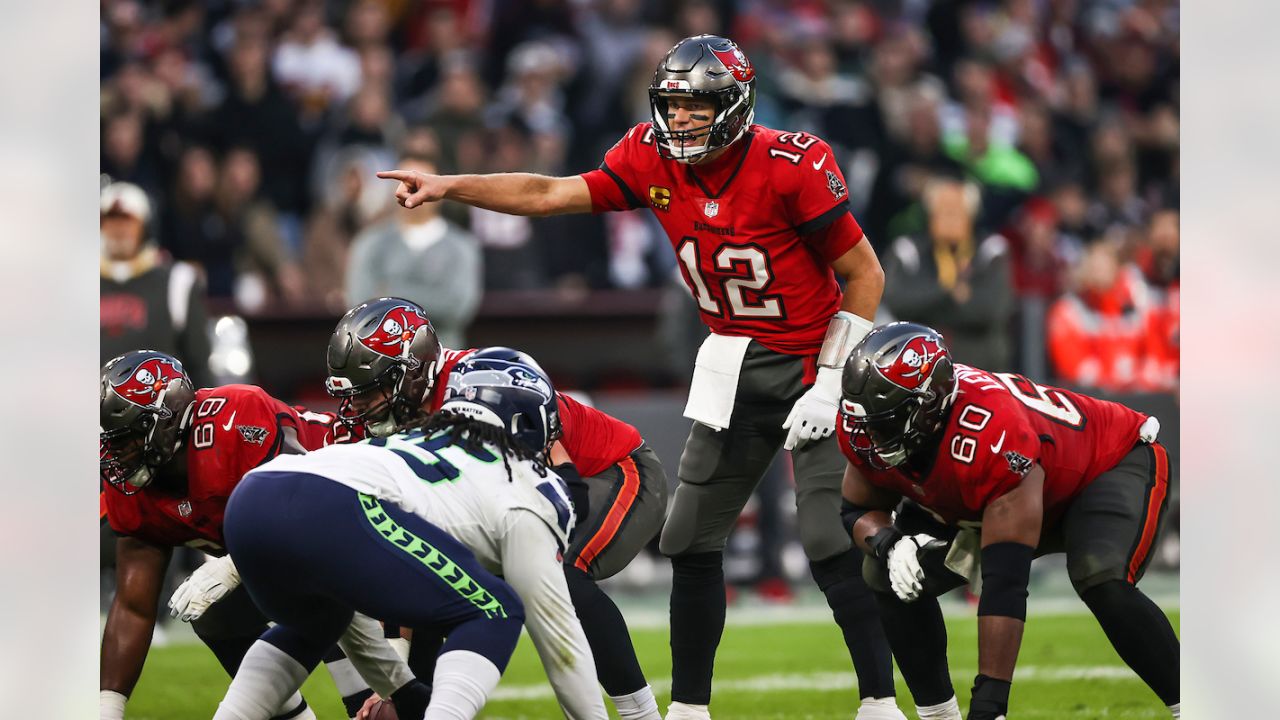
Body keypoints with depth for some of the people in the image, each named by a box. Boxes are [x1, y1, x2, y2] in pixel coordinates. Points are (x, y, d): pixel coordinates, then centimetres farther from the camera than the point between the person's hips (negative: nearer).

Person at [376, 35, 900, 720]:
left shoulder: (792, 167, -20)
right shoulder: (653, 158, -5)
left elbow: (865, 275, -13)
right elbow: (552, 195, -1)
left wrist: (829, 384, -16)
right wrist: (447, 186, -12)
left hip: (815, 358, -6)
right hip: (734, 367, 6)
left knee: (834, 546, -14)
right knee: (690, 541, 6)